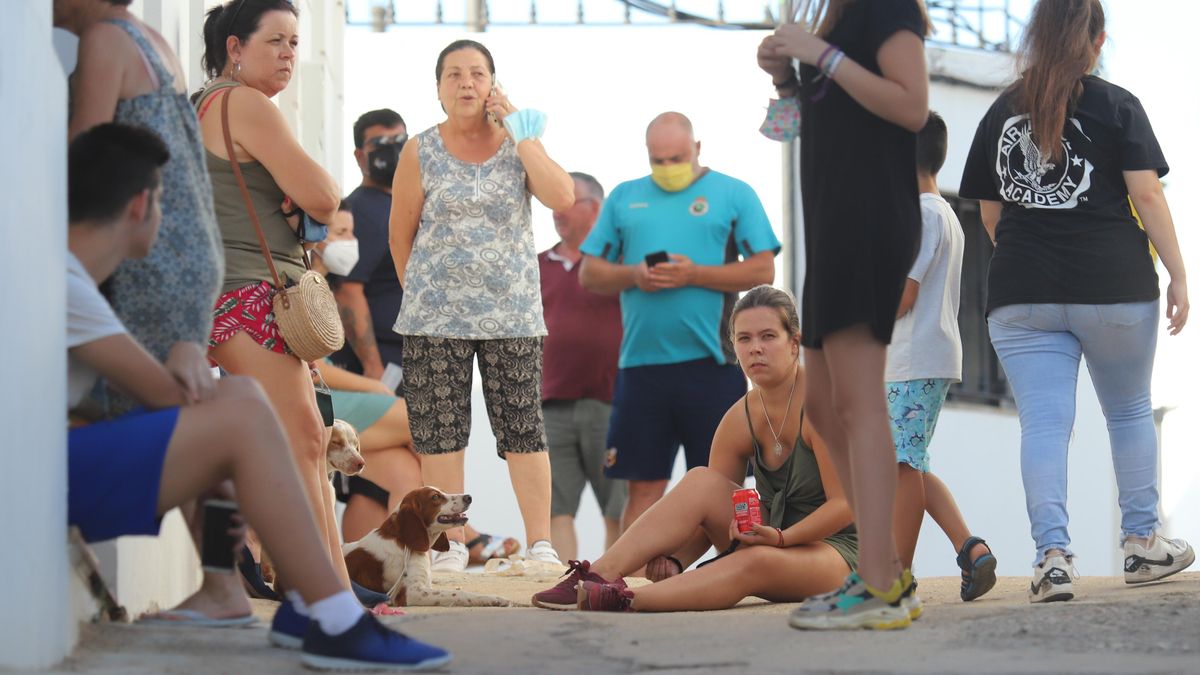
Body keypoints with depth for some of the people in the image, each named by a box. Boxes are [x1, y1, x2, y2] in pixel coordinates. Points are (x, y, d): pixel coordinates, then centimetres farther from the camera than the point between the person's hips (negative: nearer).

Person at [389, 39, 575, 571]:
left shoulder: (519, 142, 5)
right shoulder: (421, 152, 2)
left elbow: (561, 197, -12)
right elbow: (401, 234, 8)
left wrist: (518, 133, -9)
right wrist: (424, 290, 11)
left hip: (512, 312, 0)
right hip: (436, 317, 0)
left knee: (523, 428, -2)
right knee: (439, 430, 0)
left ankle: (540, 543, 2)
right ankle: (450, 544, 8)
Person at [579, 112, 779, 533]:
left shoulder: (734, 194, 6)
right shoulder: (625, 198, 15)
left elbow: (763, 270, -2)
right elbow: (590, 274, 14)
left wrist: (694, 275, -12)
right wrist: (633, 275, -7)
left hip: (711, 362, -2)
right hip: (641, 363, 2)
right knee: (644, 484, 3)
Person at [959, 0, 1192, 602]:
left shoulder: (1000, 112, 9)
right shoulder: (1117, 106, 0)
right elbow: (1147, 195, -7)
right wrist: (1177, 274, -2)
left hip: (1021, 294, 2)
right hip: (1114, 284, -1)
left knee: (1043, 423, -3)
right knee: (1130, 411, 15)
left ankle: (1052, 554, -14)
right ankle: (1142, 542, 21)